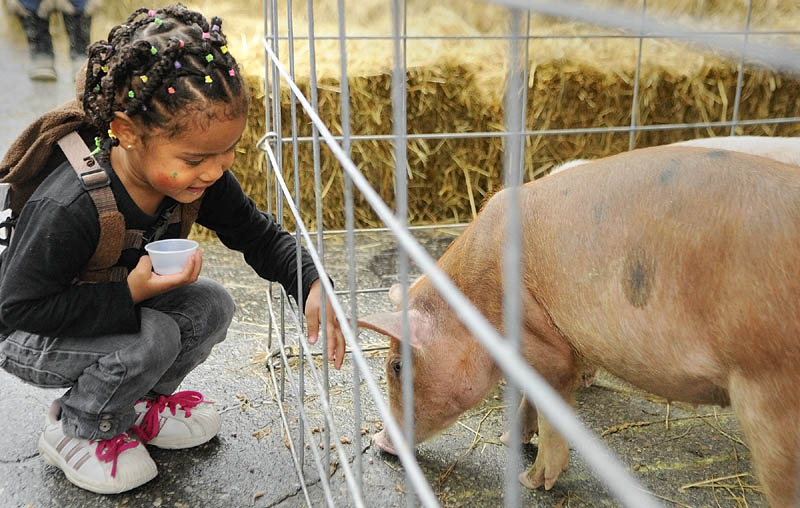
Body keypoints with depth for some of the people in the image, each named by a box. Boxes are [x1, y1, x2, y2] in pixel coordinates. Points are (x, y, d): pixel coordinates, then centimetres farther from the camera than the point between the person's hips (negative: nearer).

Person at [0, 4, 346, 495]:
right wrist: (131, 294, -37)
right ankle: (76, 431, 0)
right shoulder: (67, 210, -38)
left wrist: (311, 285, -27)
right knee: (153, 339, -31)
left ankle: (138, 405, 11)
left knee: (213, 305, -15)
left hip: (126, 302, 7)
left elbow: (259, 235, -8)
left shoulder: (204, 178, -20)